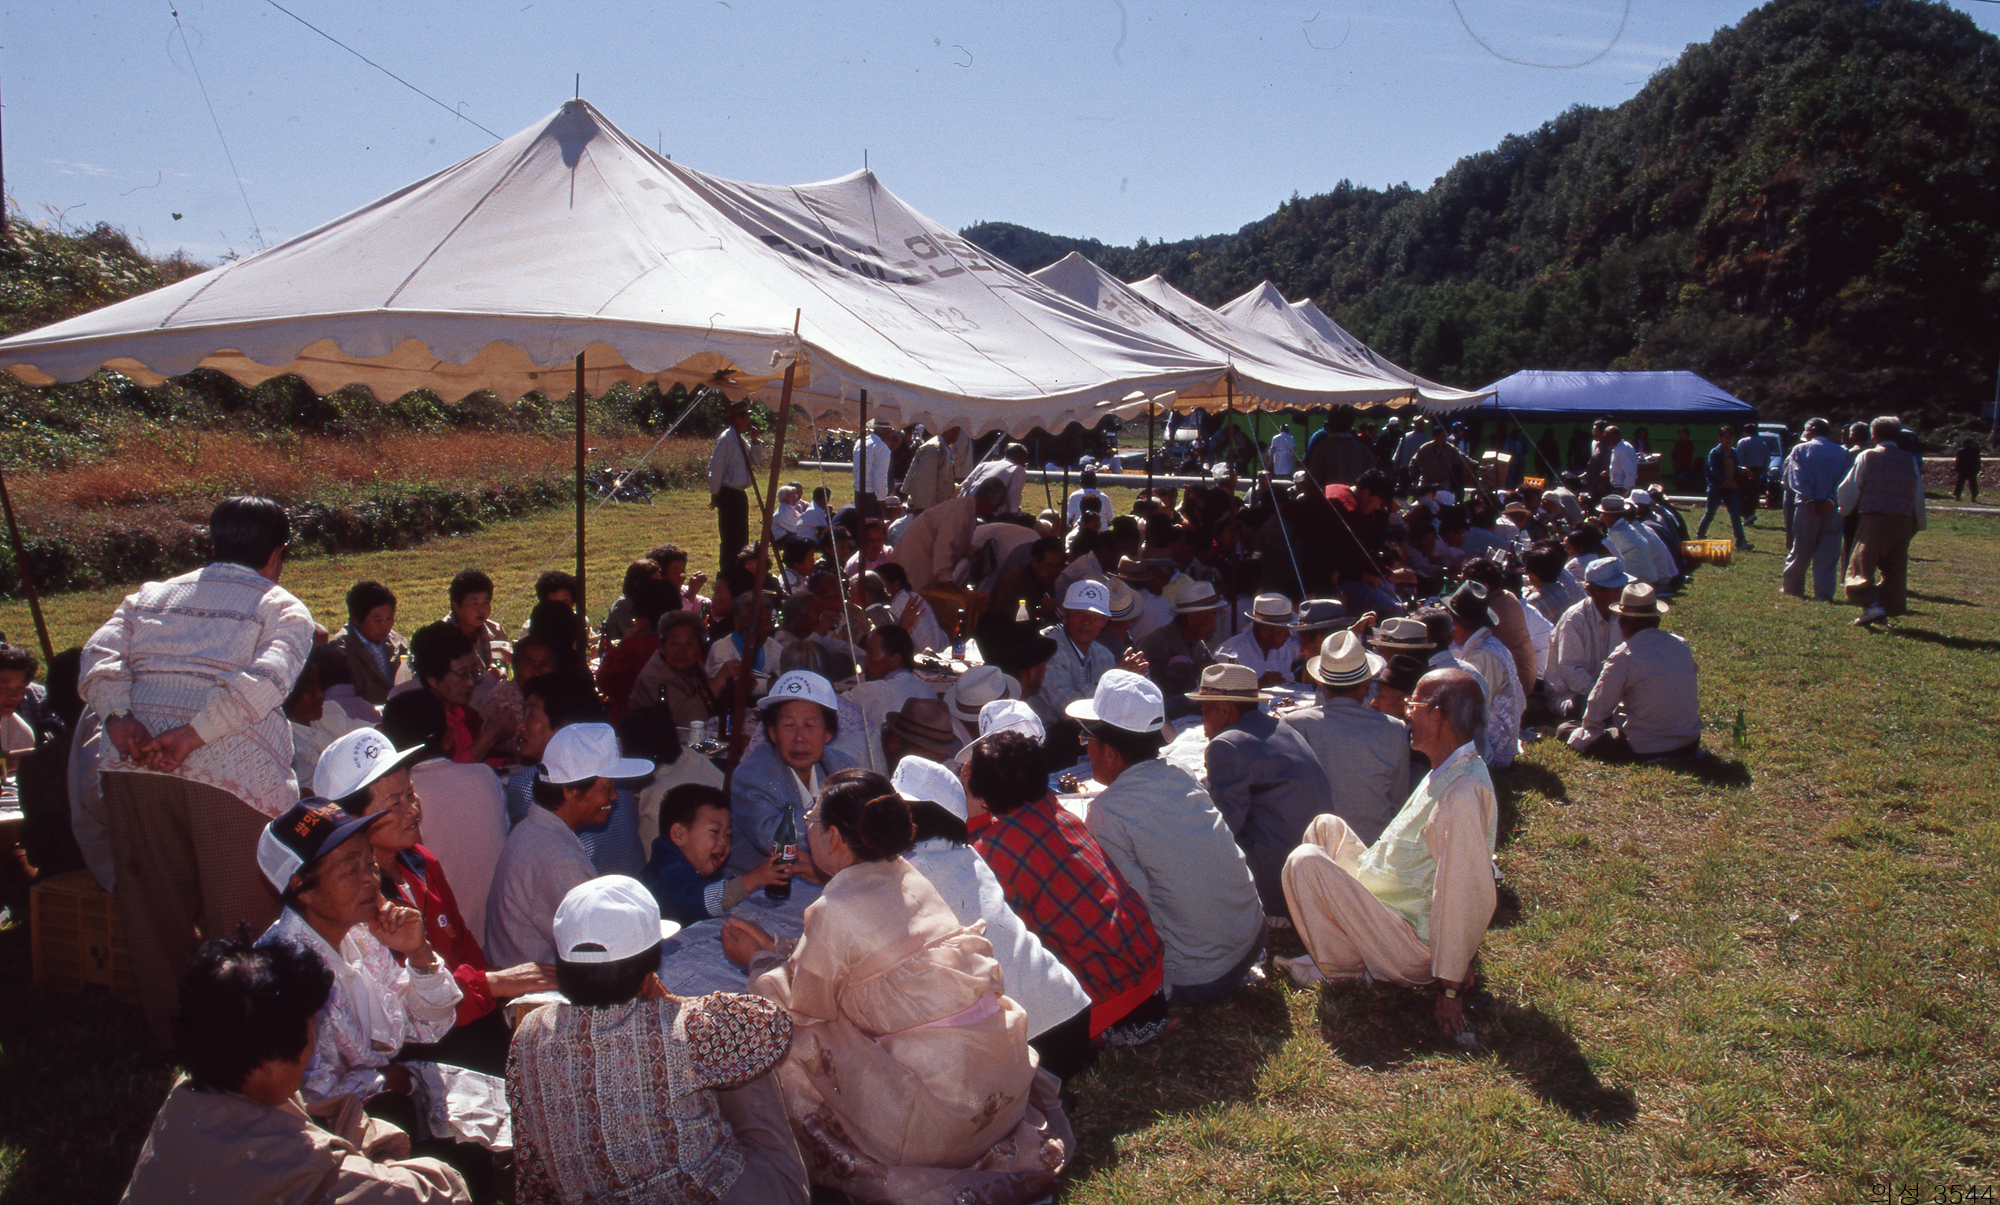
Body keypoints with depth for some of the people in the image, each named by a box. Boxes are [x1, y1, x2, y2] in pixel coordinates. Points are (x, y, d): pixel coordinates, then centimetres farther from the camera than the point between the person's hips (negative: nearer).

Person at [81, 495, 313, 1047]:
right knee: (237, 919, 7)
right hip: (232, 770, -4)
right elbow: (266, 679, -12)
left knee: (153, 907, 16)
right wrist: (193, 734, -15)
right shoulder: (284, 609, 8)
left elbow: (99, 655, 4)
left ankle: (168, 1038, 29)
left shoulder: (149, 597, 22)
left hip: (136, 767, 4)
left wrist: (121, 718, -7)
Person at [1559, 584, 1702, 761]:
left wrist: (1588, 729, 10)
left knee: (1565, 729, 4)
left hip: (1644, 750, -7)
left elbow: (1598, 708, -10)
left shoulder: (1623, 656, -17)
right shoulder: (1682, 645, 1)